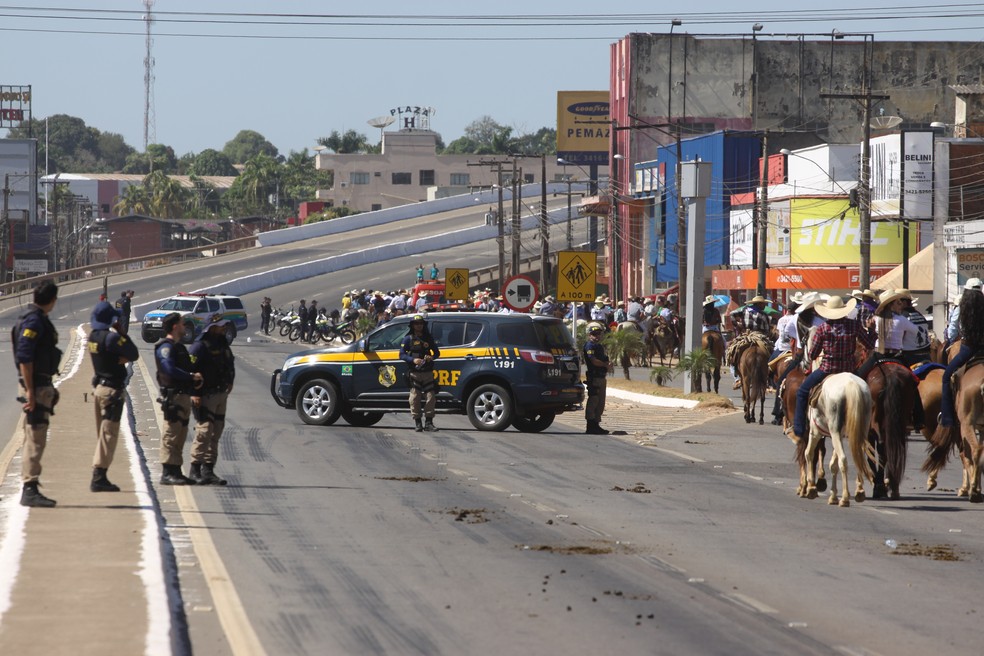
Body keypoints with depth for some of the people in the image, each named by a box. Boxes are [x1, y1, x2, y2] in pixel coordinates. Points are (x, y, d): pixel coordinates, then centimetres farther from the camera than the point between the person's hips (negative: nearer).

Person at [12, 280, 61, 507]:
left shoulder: (39, 320, 15)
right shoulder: (33, 322, -16)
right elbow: (24, 358, -22)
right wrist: (30, 392, -24)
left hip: (41, 386, 10)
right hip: (36, 387, -10)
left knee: (35, 440, 13)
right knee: (35, 440, -9)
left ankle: (30, 489, 17)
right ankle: (30, 490, -9)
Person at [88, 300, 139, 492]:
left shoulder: (93, 337, 9)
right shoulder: (111, 337, -19)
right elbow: (134, 354, -13)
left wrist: (121, 357, -10)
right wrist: (121, 332, -8)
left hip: (99, 388, 9)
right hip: (112, 390, -9)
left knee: (103, 434, 15)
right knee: (108, 434, -6)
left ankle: (98, 476, 16)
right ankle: (99, 478, -10)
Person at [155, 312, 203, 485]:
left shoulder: (178, 347, 22)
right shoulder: (166, 347, -10)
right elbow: (169, 369, -24)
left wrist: (195, 380, 4)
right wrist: (192, 376, -18)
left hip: (183, 395, 10)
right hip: (173, 395, -10)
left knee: (180, 434, 12)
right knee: (172, 433, -11)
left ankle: (175, 471, 17)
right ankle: (167, 473, -12)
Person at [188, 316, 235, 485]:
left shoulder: (223, 343, 14)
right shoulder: (200, 346, -13)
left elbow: (230, 364, 29)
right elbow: (189, 370, -18)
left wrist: (229, 381, 15)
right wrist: (194, 393, -21)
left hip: (220, 394, 9)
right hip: (205, 396, -9)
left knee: (216, 433, 10)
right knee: (204, 431, -13)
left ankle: (208, 470, 16)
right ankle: (195, 470, -8)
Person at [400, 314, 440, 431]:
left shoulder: (428, 338, 12)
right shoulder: (408, 339, 4)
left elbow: (437, 352, 17)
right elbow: (402, 354, -1)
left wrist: (432, 357, -7)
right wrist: (413, 360, -17)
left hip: (428, 373, 2)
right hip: (414, 373, -2)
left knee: (431, 396, -2)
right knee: (415, 397, -4)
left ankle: (429, 423, 4)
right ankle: (417, 423, 2)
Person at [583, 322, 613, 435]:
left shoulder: (600, 346, 21)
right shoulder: (589, 345, -9)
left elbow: (604, 360, 23)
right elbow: (593, 361, -19)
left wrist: (609, 364, 1)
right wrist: (606, 365, -10)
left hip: (602, 377, 10)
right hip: (594, 377, -10)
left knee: (600, 402, 12)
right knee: (593, 400, -9)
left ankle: (596, 425, 19)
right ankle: (590, 427, -9)